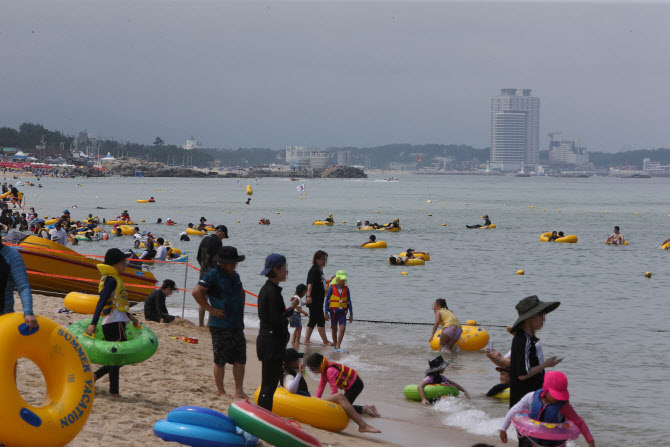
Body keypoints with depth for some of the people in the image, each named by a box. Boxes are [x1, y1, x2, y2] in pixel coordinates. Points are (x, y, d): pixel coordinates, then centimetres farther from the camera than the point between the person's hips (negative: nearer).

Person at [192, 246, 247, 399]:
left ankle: (239, 391, 13)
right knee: (220, 360, 0)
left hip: (237, 325, 8)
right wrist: (210, 309, -16)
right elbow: (196, 292, -20)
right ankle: (221, 392, 8)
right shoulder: (213, 275, -10)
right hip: (220, 325, -8)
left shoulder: (235, 276, 15)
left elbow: (241, 293, 35)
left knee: (240, 359, 7)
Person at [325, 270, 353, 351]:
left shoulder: (346, 289, 5)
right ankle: (335, 345, 20)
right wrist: (326, 313, -5)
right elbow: (326, 301, -1)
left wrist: (351, 314, 9)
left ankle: (338, 347, -13)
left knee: (342, 329, -12)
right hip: (333, 311, -2)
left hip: (342, 312, 2)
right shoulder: (332, 288, -4)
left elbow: (349, 302, 10)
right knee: (334, 329, 7)